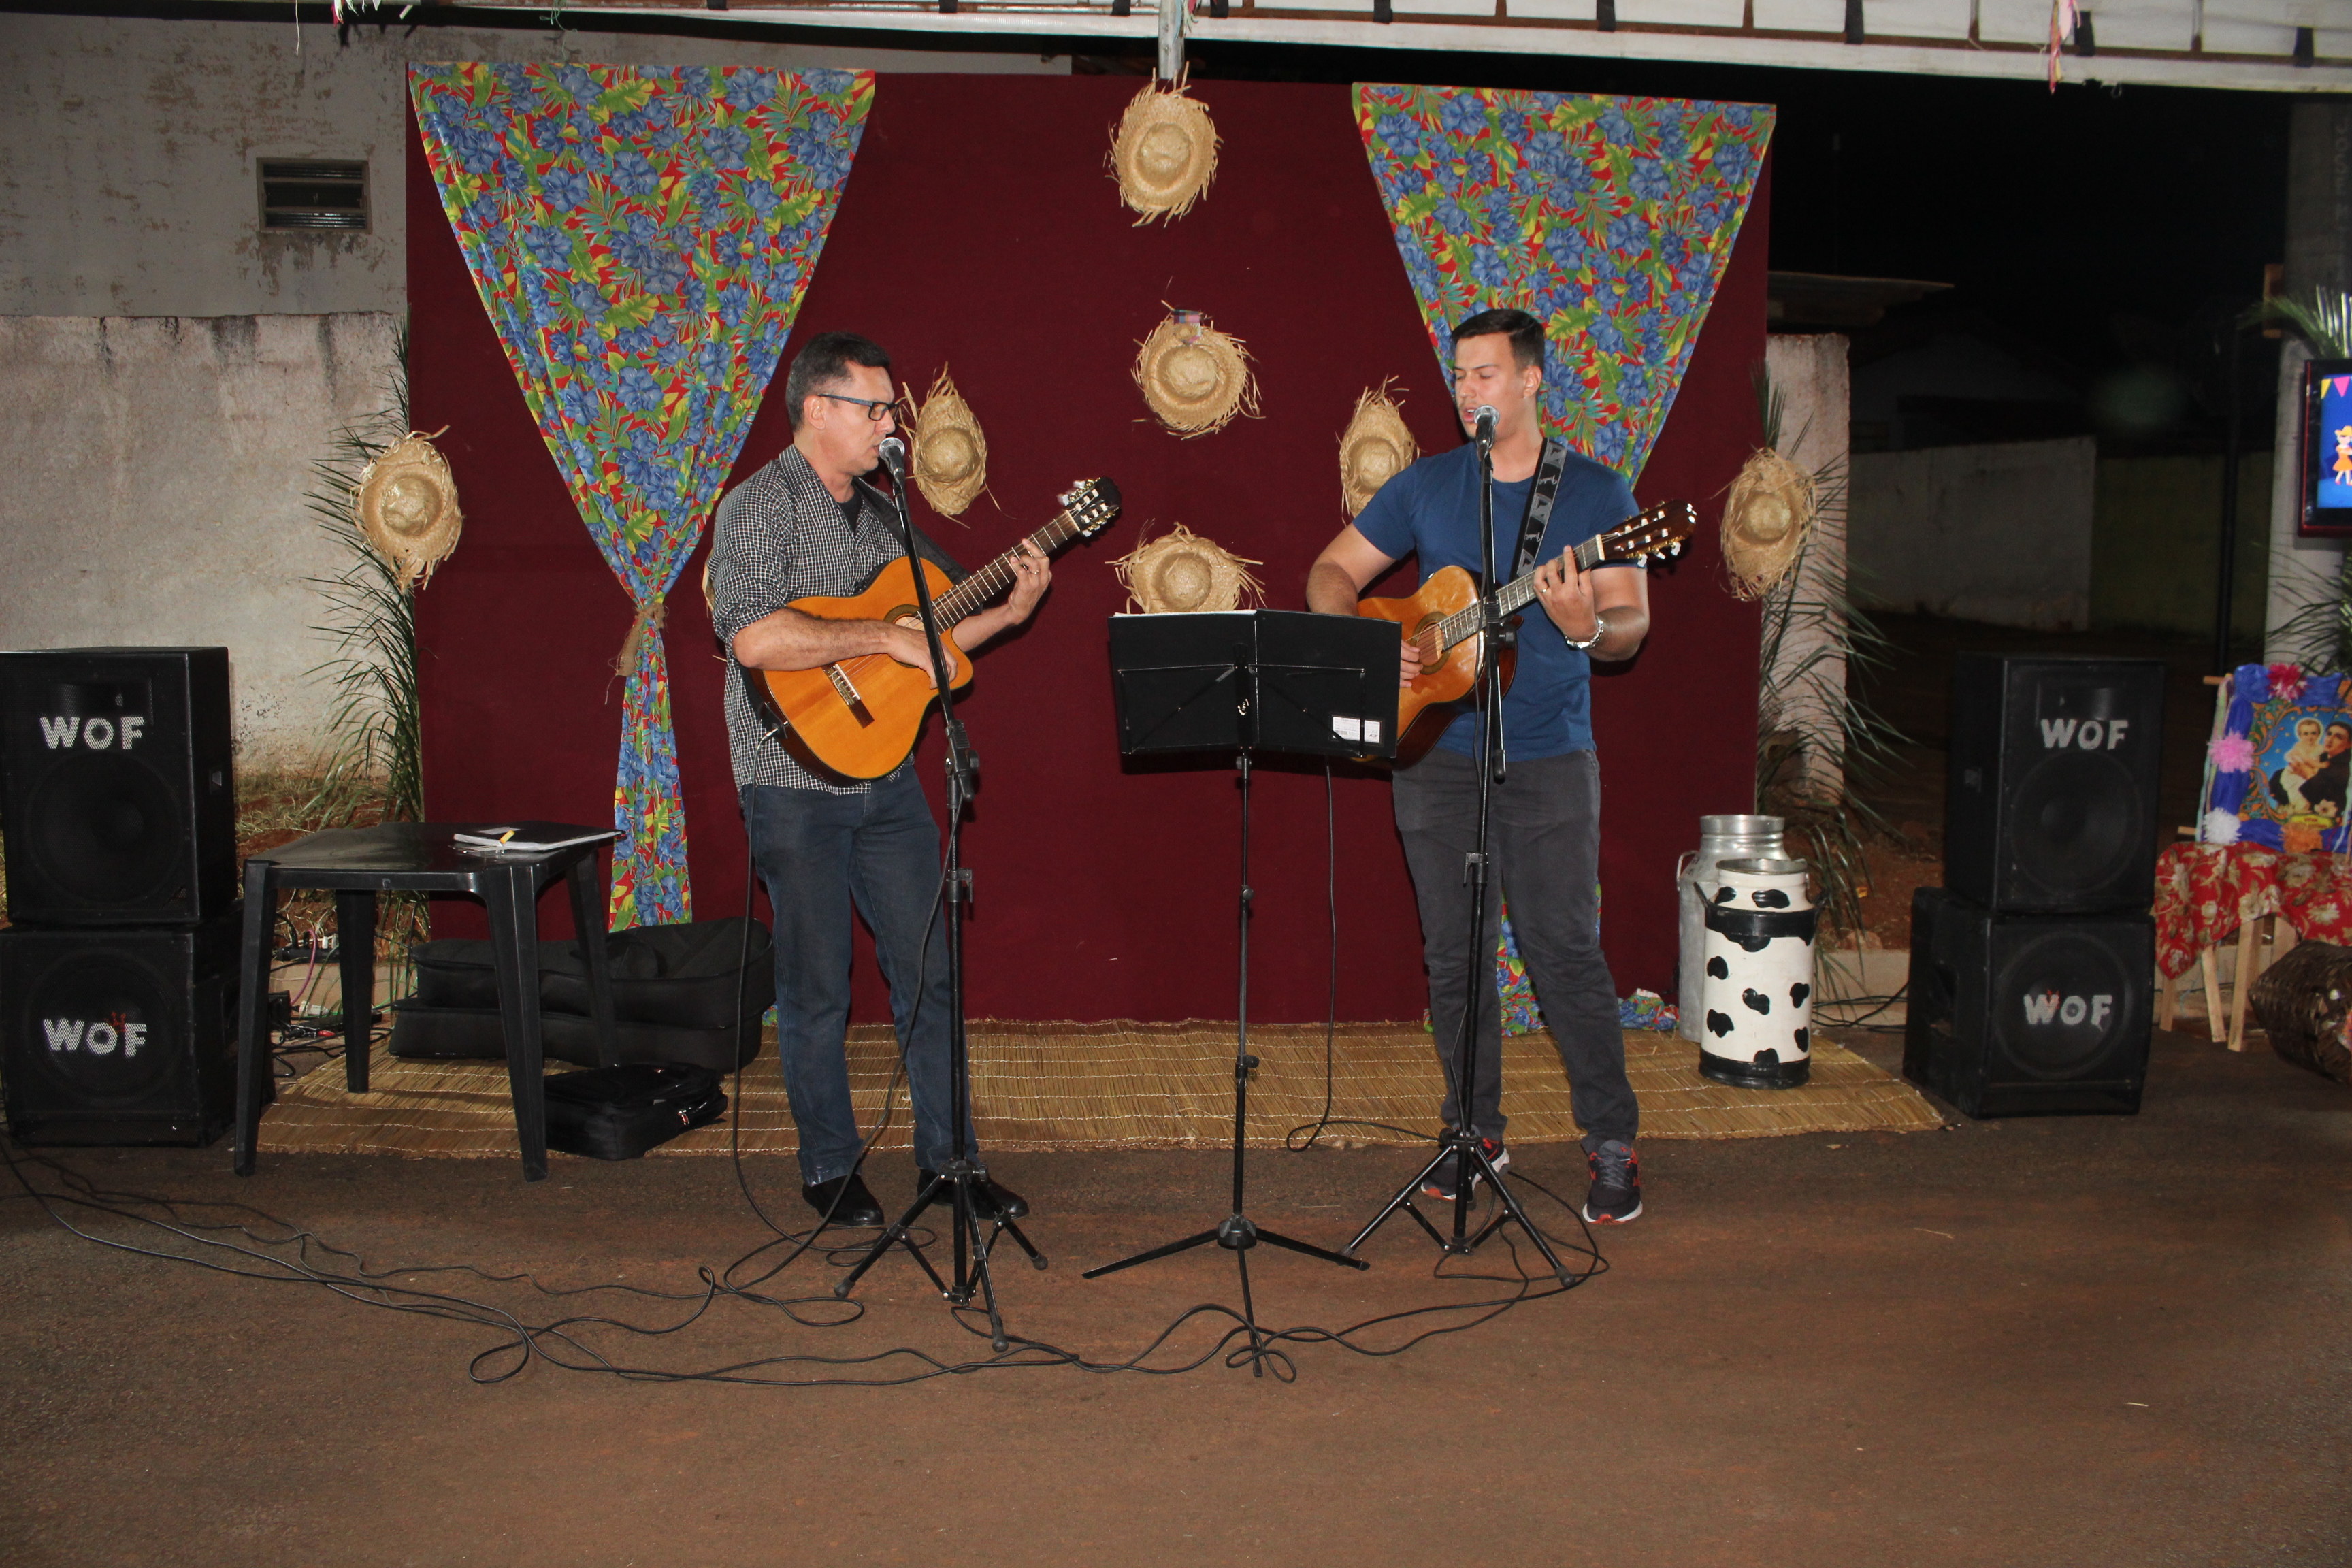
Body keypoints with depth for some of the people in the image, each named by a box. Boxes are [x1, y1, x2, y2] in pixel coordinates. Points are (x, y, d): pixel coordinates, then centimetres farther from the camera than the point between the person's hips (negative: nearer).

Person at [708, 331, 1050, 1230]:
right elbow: (754, 638, -25)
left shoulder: (879, 514, 14)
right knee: (817, 992, 4)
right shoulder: (760, 506, -10)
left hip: (885, 779, 7)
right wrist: (882, 637, -22)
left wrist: (1008, 614, 5)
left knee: (927, 973, 9)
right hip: (796, 784, -7)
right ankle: (829, 1170, 20)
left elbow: (922, 643, 18)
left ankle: (946, 1157, 20)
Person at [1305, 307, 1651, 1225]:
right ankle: (1476, 1130, 24)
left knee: (1565, 950, -7)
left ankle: (1613, 1142, 6)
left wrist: (1586, 628, -26)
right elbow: (1332, 573, 10)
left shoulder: (1595, 492, 1)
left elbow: (1632, 626, -3)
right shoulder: (1425, 486, 7)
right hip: (1436, 757, 3)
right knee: (1453, 956, 9)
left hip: (1548, 761, -3)